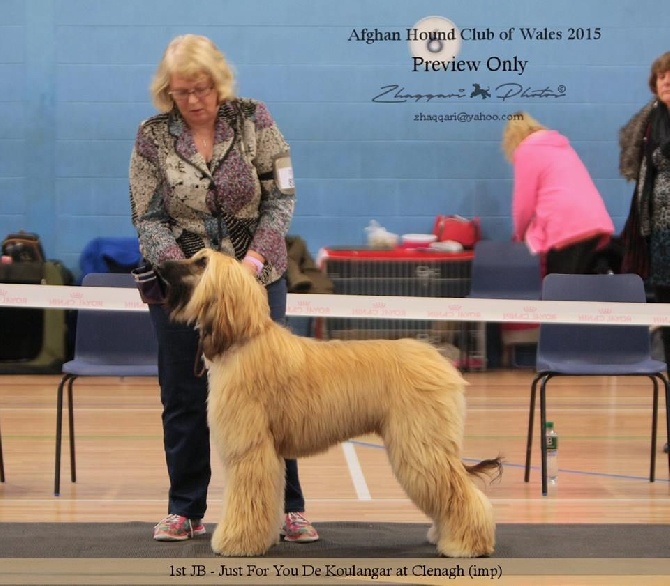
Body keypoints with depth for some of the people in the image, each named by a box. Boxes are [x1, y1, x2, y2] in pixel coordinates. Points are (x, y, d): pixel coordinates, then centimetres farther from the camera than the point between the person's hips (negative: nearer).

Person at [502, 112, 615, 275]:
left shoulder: (526, 150, 5)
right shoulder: (560, 146, 29)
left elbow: (524, 204, 5)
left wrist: (520, 235, 22)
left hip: (567, 228, -8)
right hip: (596, 223, 8)